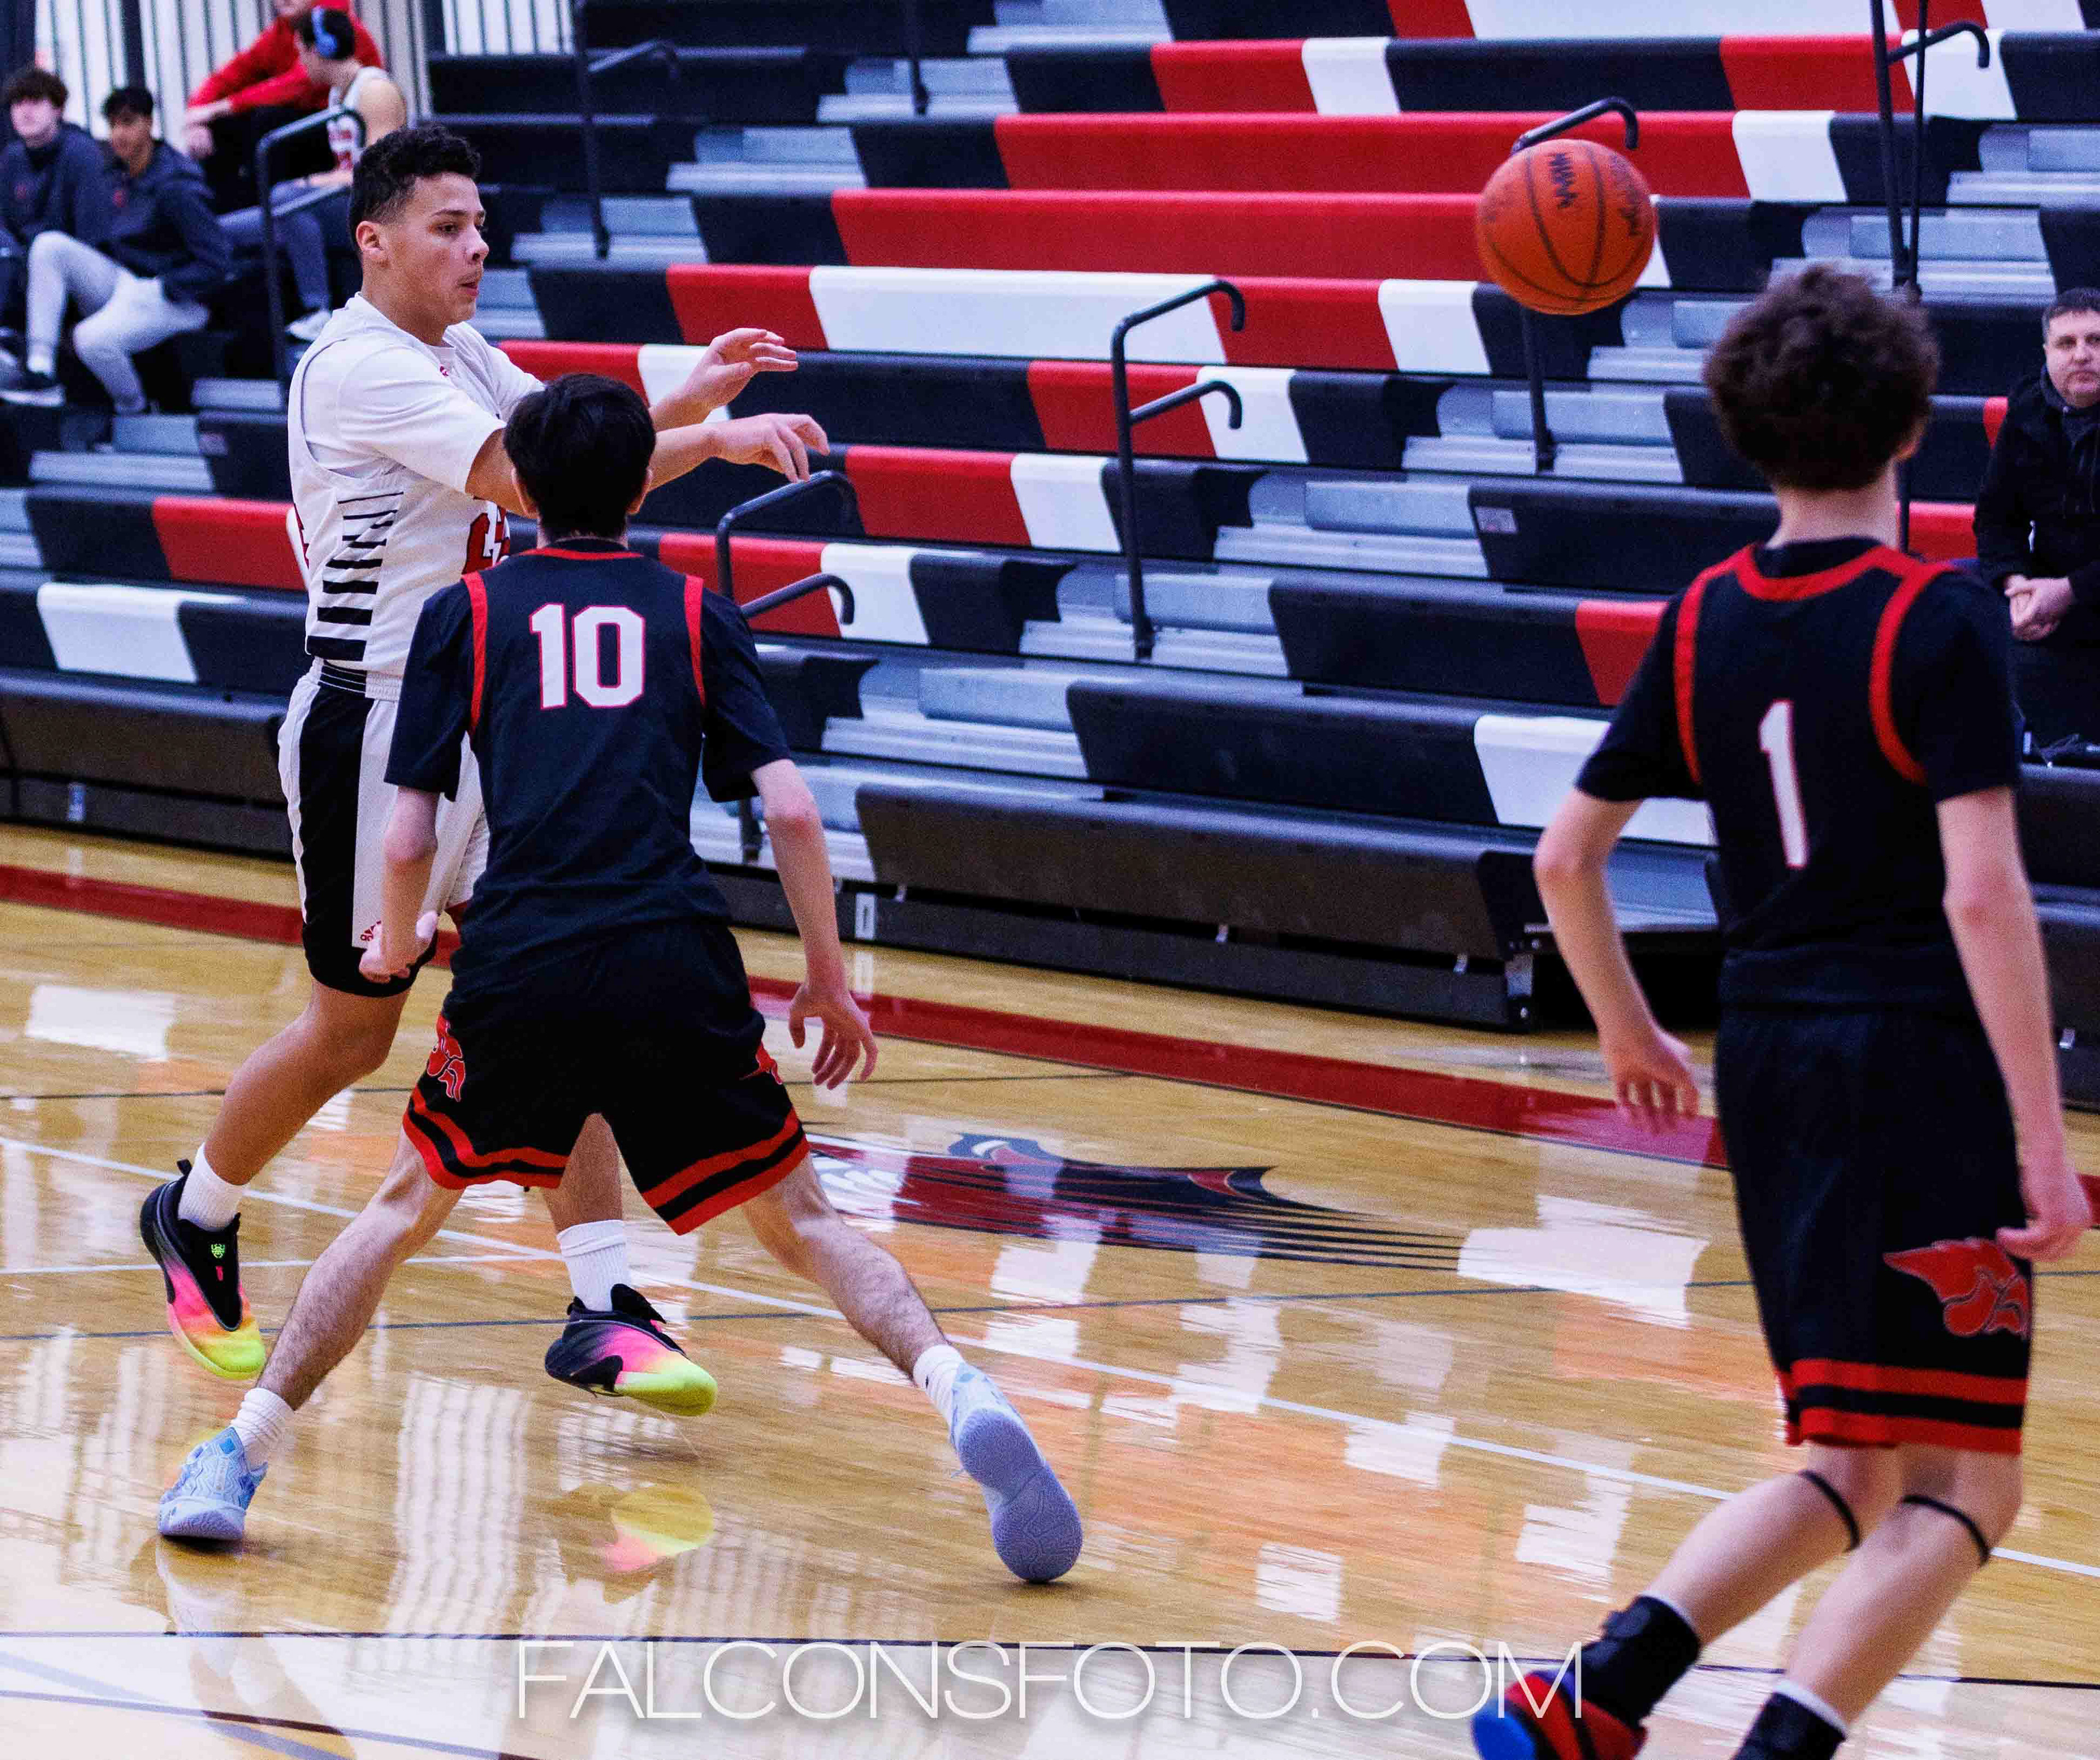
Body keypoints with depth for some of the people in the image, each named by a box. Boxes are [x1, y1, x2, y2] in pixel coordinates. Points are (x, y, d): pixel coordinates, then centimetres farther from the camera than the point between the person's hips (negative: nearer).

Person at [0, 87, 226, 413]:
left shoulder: (175, 187, -18)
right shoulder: (121, 174, 8)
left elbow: (214, 263, -19)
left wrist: (163, 291, -17)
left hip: (175, 300, -9)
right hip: (124, 282, 9)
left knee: (93, 339, -32)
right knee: (50, 246, -8)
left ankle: (136, 410, 1)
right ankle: (41, 371, -16)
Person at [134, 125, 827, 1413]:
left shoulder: (463, 359, 13)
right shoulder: (363, 366, -17)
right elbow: (533, 481, -27)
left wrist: (686, 401, -10)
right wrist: (714, 439, -28)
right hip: (376, 723, -8)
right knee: (353, 1032, 5)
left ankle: (602, 1309, -5)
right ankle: (195, 1221, 30)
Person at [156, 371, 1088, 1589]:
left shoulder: (467, 614, 14)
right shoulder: (698, 614, 16)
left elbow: (409, 839, 8)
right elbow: (792, 809, 6)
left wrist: (399, 943, 29)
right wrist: (831, 981, 15)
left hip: (522, 968, 0)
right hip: (679, 966, 0)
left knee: (410, 1206, 19)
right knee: (798, 1220, 13)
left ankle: (243, 1454, 12)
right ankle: (958, 1390, -10)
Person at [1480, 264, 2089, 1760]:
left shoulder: (1707, 621, 7)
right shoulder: (1942, 622, -10)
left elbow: (1566, 858, 12)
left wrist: (1629, 1032, 28)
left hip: (1768, 1059, 7)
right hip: (1921, 1064, -7)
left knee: (1855, 1479, 17)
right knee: (1959, 1493, -3)